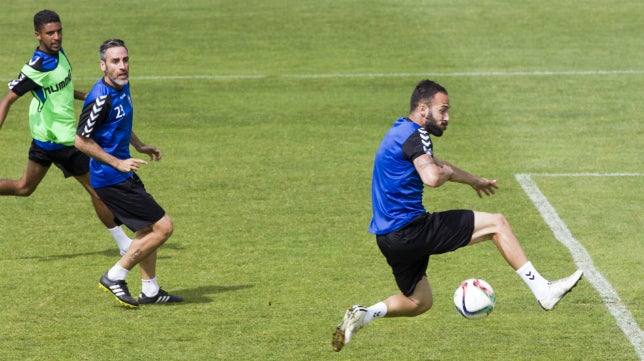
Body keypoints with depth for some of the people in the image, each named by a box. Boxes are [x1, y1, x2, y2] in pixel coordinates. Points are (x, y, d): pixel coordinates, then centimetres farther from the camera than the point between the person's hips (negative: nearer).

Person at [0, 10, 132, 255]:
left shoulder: (59, 53, 3)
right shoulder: (36, 68, -25)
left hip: (45, 137, 9)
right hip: (58, 140, -9)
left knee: (24, 188, 18)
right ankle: (125, 245, 12)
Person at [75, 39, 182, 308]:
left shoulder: (123, 87, 6)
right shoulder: (101, 98, -24)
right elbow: (82, 141, -21)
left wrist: (140, 146, 13)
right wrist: (118, 163, -20)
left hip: (124, 175, 10)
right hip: (112, 180, -10)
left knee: (148, 230, 21)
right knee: (163, 228, -7)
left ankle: (150, 291, 31)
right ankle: (115, 277, 0)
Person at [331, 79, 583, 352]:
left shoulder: (401, 131, 19)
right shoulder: (415, 134, -14)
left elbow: (435, 165, 38)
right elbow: (432, 177, -32)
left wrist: (475, 181, 51)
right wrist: (446, 173, -8)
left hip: (389, 237, 10)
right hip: (410, 229, -10)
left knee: (419, 303, 25)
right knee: (497, 224, -4)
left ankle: (363, 315, 10)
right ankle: (543, 290, -5)